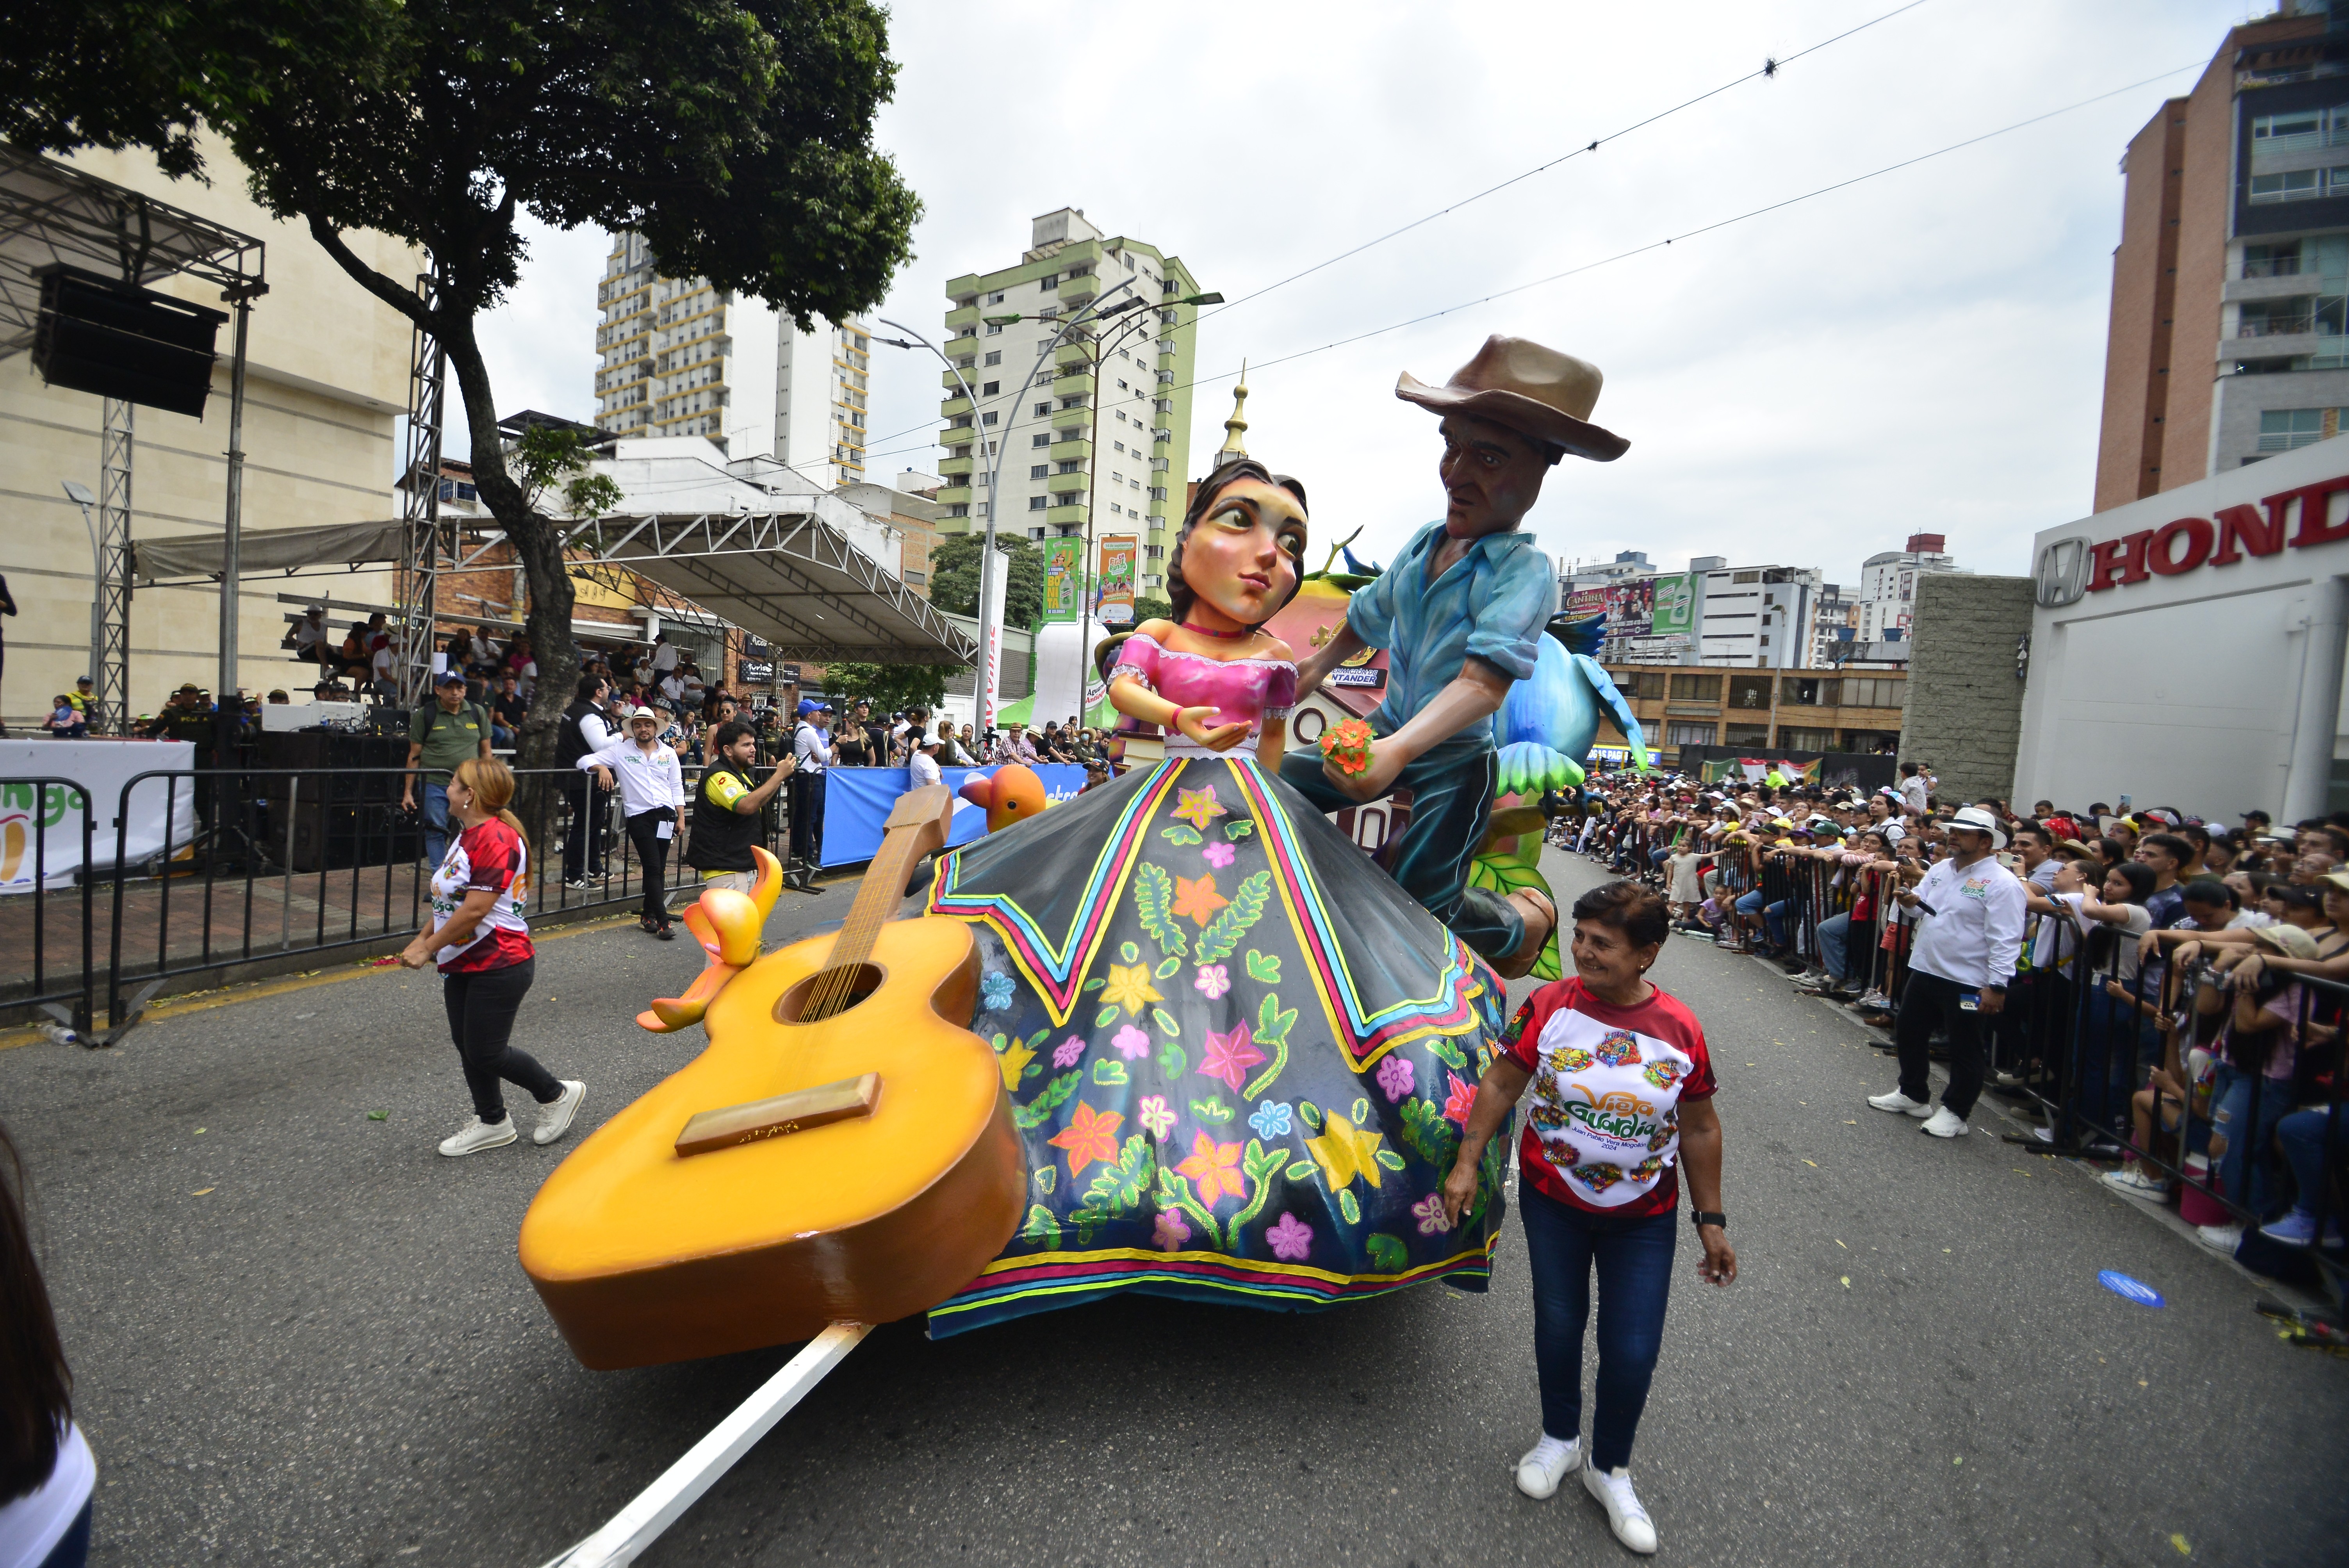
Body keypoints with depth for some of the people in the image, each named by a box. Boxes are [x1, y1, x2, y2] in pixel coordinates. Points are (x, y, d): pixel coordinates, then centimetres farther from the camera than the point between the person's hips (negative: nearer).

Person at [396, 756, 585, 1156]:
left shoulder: (496, 838, -22)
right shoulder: (467, 834, 11)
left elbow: (475, 910, -24)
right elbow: (448, 901, 19)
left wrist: (428, 949, -15)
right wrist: (422, 939, 12)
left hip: (499, 965, -10)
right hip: (463, 963, 10)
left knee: (487, 1053, -2)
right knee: (467, 1045, 15)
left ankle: (559, 1093, 18)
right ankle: (492, 1123, 30)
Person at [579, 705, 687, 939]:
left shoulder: (669, 753, 12)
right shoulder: (621, 751, 5)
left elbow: (677, 788, 13)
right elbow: (584, 761, 3)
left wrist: (681, 818, 7)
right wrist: (601, 767, -19)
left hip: (665, 814, 3)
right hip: (639, 816, -3)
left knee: (659, 869, 7)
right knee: (654, 868, -9)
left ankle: (649, 916, 20)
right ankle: (662, 921, -7)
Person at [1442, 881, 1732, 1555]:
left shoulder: (1680, 1031, -14)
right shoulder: (1551, 1005, -16)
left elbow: (1699, 1129, -2)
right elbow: (1501, 1083, -8)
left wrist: (1711, 1221, 3)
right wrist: (1467, 1164, -9)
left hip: (1643, 1216, 0)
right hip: (1552, 1200, 0)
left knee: (1633, 1351, 5)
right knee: (1559, 1324, 15)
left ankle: (1610, 1470, 34)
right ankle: (1559, 1440, 43)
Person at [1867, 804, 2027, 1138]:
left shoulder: (2001, 883, -14)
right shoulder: (1940, 869, 8)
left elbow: (2005, 940, -17)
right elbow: (1922, 906, 14)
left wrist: (1997, 986, -20)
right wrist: (1911, 901, -11)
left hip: (1966, 982, -8)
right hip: (1924, 970, 8)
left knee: (1964, 1050, 7)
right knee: (1910, 1035, 18)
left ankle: (1955, 1112, 21)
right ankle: (1913, 1095, 35)